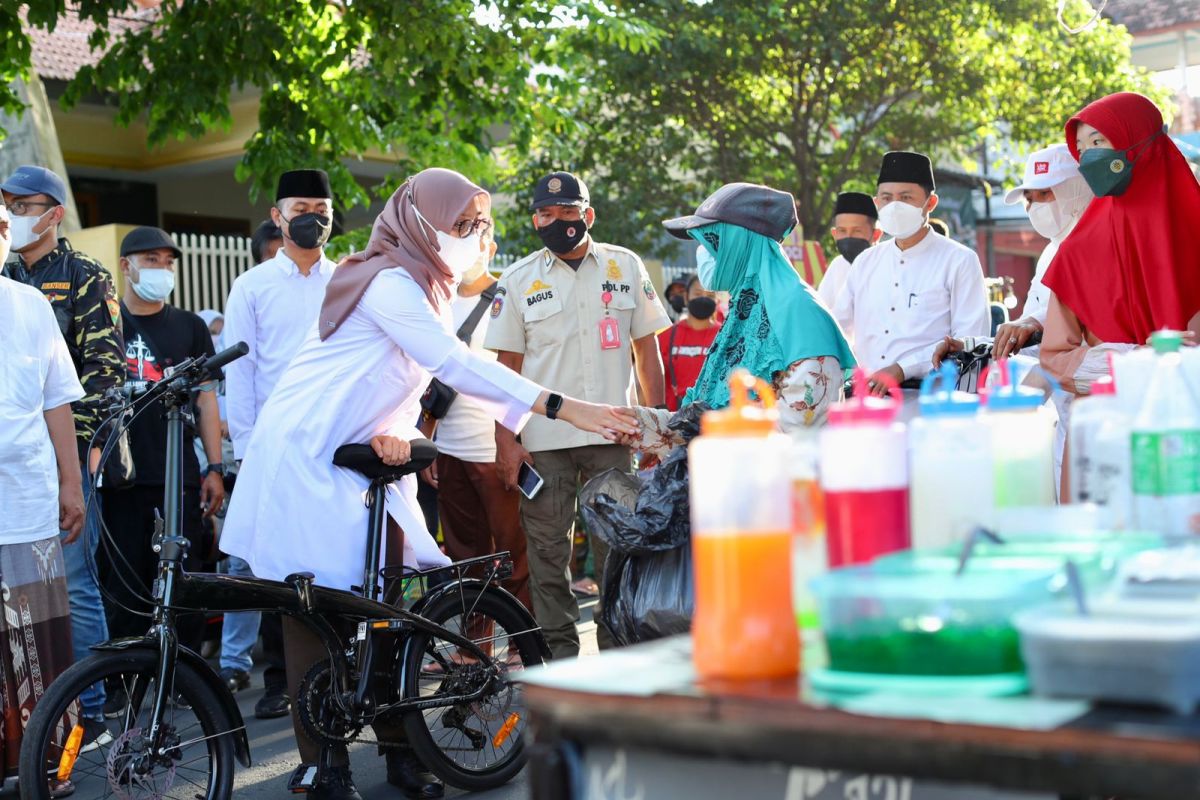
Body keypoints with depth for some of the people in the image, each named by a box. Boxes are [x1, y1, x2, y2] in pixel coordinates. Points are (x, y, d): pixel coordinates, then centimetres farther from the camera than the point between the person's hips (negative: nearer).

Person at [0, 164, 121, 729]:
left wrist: (84, 439, -15)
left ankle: (89, 708, 4)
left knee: (73, 581, -4)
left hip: (65, 450, -6)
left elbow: (106, 365, -7)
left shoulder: (85, 278, 0)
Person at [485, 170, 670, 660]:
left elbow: (646, 349, 10)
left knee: (617, 548, 4)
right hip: (543, 440, 0)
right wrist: (505, 441, -3)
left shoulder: (626, 267, 7)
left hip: (612, 435, 0)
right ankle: (558, 655, 12)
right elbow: (507, 367, 4)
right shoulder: (518, 281, 5)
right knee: (548, 552, 3)